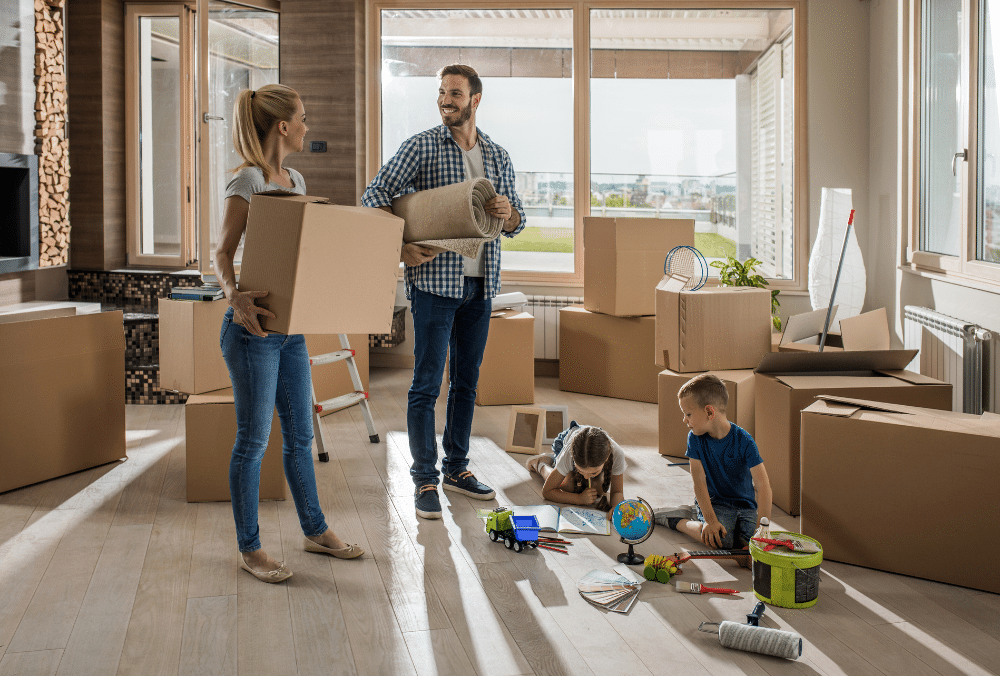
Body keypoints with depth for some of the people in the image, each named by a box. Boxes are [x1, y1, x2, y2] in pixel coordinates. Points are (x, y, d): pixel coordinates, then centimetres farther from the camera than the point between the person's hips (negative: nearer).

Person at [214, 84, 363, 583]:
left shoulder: (295, 180, 13)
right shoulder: (246, 182, -12)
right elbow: (223, 253, -17)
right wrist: (234, 295, -36)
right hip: (252, 325, -8)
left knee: (300, 434, 16)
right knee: (253, 439, 1)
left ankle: (314, 530, 29)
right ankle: (249, 547, 13)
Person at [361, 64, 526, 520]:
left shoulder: (498, 156, 11)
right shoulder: (421, 147, -3)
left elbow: (516, 224, 14)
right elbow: (374, 195, -9)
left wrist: (507, 212, -9)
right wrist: (402, 247, -19)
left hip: (480, 285, 5)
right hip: (435, 280, -5)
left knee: (466, 381, 13)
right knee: (427, 384, -4)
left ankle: (457, 467, 26)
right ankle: (425, 480, 4)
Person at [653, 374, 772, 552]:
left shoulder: (744, 441, -17)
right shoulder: (695, 439, -9)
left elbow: (762, 485, -19)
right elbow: (699, 481, -10)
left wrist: (761, 526, -26)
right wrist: (711, 520, -20)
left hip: (745, 504, 1)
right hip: (712, 501, -1)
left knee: (750, 541, -26)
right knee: (720, 539, -30)